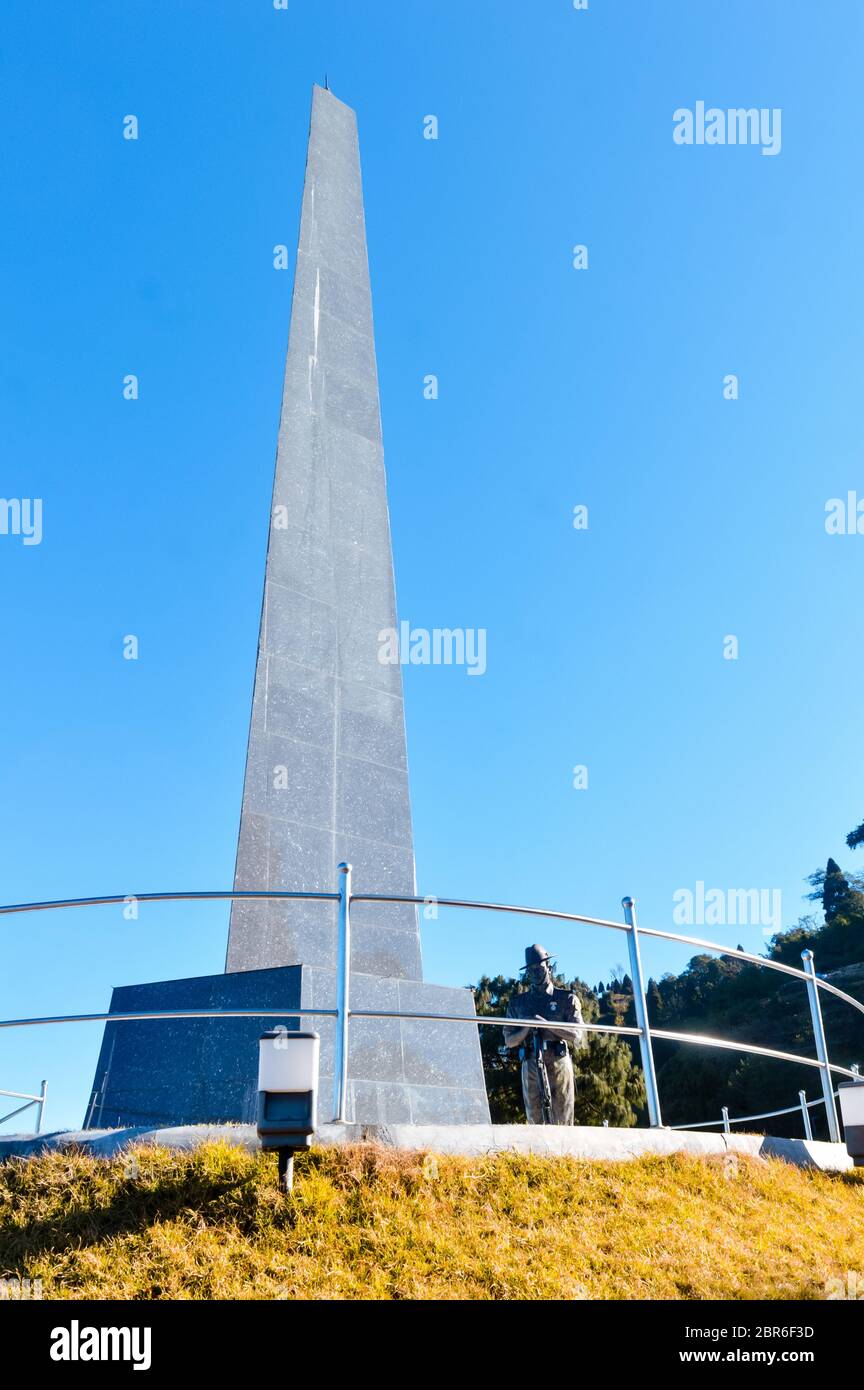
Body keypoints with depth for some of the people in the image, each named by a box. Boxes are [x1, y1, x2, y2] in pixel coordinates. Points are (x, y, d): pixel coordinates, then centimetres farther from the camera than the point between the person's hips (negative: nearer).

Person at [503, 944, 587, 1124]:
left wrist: (548, 1025, -14)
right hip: (531, 1066, 2)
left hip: (559, 1063, -2)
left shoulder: (567, 999, 8)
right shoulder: (518, 1003, 14)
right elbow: (509, 1040, 12)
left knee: (562, 1121, -4)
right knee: (535, 1119, 0)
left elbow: (578, 1035, -2)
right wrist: (527, 1029, -8)